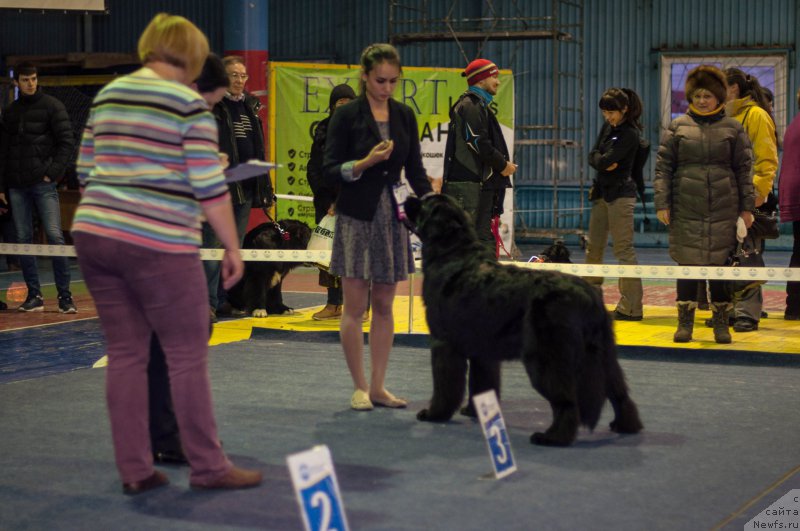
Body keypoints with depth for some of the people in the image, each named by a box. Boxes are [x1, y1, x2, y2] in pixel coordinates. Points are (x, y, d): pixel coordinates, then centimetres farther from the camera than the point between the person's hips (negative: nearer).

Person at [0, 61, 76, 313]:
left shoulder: (52, 106, 1)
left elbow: (66, 141, -3)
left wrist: (53, 172, -12)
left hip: (43, 183, -5)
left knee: (55, 236, -10)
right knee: (23, 239, 3)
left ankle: (64, 295, -5)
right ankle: (34, 295, 9)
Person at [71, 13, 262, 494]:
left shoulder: (107, 96, 13)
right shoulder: (188, 104, -7)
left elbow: (85, 171, 16)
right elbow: (209, 187, -10)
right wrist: (233, 248, -4)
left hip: (93, 233, 7)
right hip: (156, 243, -7)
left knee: (125, 354, 10)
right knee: (188, 356, 3)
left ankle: (135, 470, 13)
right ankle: (208, 467, 10)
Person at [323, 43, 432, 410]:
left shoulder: (404, 115, 9)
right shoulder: (346, 115, -4)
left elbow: (414, 167, 12)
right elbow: (329, 170, -7)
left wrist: (430, 199, -4)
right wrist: (365, 163, -22)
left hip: (393, 217, 4)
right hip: (357, 217, -4)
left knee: (384, 305, 7)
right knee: (355, 306, -3)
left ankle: (378, 387, 14)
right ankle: (360, 387, 8)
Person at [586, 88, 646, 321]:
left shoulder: (630, 134, -14)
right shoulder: (607, 127, 12)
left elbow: (606, 161, -21)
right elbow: (593, 156, 8)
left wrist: (601, 160, 0)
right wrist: (603, 161, -12)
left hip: (620, 195, -9)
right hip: (602, 193, 9)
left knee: (624, 250, -9)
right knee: (593, 247, 16)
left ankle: (631, 308, -8)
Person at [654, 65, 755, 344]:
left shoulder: (733, 129, 7)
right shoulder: (677, 127, 6)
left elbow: (744, 170, 8)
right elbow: (663, 167, 5)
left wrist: (747, 207, 3)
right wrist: (662, 203, -3)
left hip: (724, 210, 0)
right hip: (686, 209, 0)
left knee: (721, 264, 2)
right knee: (686, 263, 2)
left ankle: (721, 323, 12)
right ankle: (685, 322, 11)